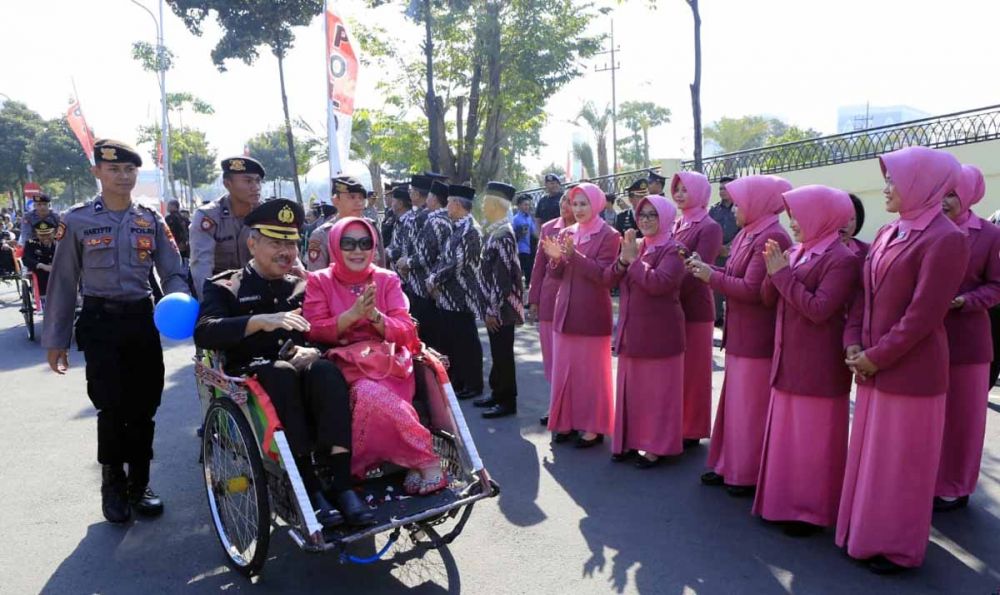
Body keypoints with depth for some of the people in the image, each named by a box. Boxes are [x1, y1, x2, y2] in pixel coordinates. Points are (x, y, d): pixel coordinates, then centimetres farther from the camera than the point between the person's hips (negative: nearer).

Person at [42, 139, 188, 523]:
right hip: (100, 322, -3)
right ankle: (113, 484, 16)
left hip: (142, 319, 3)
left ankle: (139, 482, 22)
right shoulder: (77, 221, 0)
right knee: (112, 406, -5)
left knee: (144, 405, 7)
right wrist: (55, 340, 0)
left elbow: (172, 273, 3)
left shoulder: (152, 221, 7)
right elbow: (62, 282, 2)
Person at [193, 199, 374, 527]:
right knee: (281, 373, -36)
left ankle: (340, 484, -36)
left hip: (299, 368, 3)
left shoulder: (303, 286, 20)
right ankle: (310, 488, -35)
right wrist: (260, 321, -24)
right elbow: (204, 333, -9)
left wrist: (313, 350, -14)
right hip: (250, 377, -2)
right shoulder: (225, 287, 10)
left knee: (327, 371, -31)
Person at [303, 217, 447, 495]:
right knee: (372, 393, -33)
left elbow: (406, 333, 1)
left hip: (388, 364, 1)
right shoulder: (320, 281, 8)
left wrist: (375, 316, -17)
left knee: (371, 397, -33)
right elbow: (314, 332, -3)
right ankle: (425, 460, -20)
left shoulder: (387, 280, 10)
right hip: (345, 366, 0)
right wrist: (353, 314, -16)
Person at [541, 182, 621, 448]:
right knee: (564, 368, 10)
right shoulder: (566, 233, 10)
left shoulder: (608, 235, -7)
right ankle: (567, 421, 23)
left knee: (591, 370, 2)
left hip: (592, 314, -6)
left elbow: (603, 275, -17)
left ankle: (593, 426, 13)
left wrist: (574, 254, -24)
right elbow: (557, 274, 9)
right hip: (565, 311, 6)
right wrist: (556, 258, -12)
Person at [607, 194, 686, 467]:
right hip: (630, 329, 7)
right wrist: (623, 259, -14)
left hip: (659, 331, -7)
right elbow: (609, 278, 4)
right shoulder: (634, 245, 11)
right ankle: (632, 439, 26)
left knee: (658, 389, 3)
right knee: (631, 388, 13)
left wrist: (634, 259, -17)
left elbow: (658, 283, -25)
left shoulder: (674, 250, -9)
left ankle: (657, 446, 14)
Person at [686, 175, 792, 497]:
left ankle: (750, 476, 16)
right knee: (735, 402, 16)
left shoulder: (772, 238, -18)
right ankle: (730, 465, 28)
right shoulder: (747, 235, 12)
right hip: (740, 335, 9)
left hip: (757, 339, -9)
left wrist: (711, 277, -16)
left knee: (751, 408, 2)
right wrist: (708, 269, -1)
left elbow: (751, 290, -23)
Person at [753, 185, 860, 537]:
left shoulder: (842, 259, -13)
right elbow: (769, 299, 8)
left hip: (818, 366, -8)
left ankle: (813, 511, 16)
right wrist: (774, 271, -9)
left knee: (813, 441, 2)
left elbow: (819, 308, -22)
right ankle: (786, 501, 28)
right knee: (786, 435, 15)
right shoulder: (797, 252, 10)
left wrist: (783, 273, -17)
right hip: (788, 361, 8)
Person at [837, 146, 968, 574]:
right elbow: (864, 295, 11)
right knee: (870, 454, 16)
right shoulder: (887, 234, 10)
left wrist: (876, 357, -15)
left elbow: (923, 315, -19)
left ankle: (898, 547, 22)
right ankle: (866, 532, 32)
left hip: (910, 371, -8)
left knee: (901, 462, 5)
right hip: (874, 367, 8)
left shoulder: (944, 239, -16)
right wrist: (853, 344, 0)